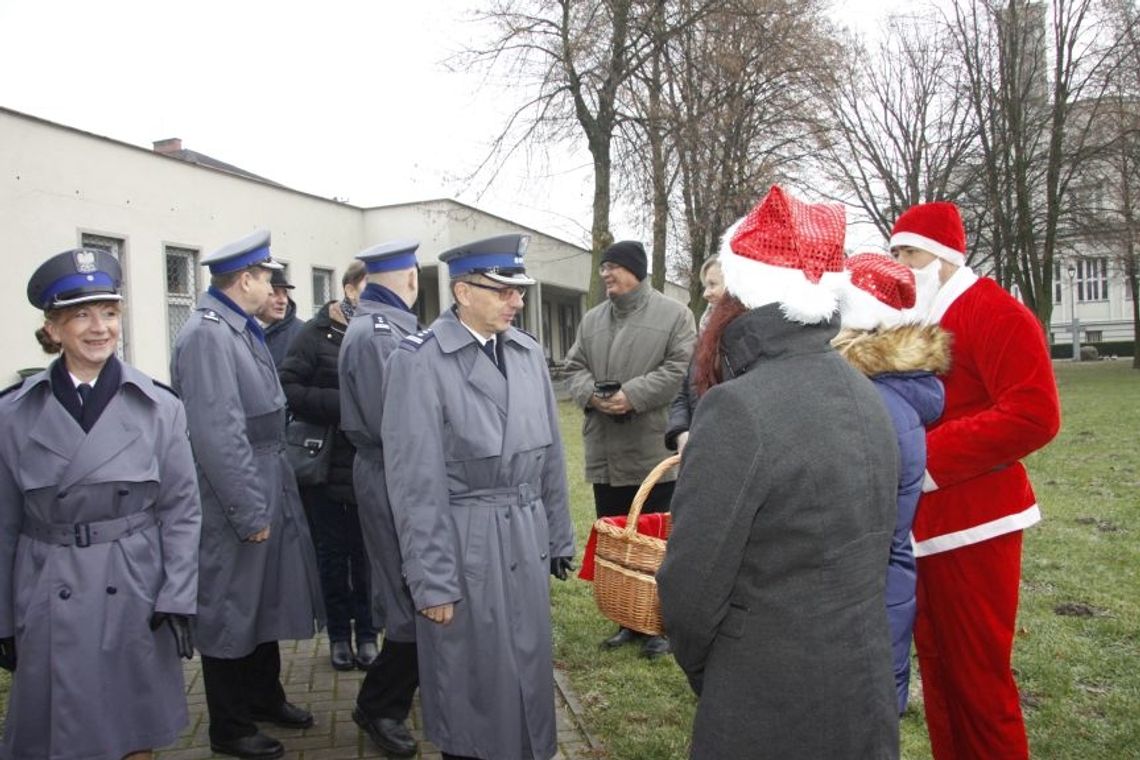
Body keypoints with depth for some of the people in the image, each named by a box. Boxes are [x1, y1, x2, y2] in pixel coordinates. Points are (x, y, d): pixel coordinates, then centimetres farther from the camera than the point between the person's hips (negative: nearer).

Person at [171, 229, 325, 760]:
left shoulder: (241, 329, 10)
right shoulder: (207, 334, -20)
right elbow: (217, 435, -24)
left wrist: (268, 502, 15)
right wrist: (250, 514, -20)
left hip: (266, 490, 9)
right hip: (235, 502, -9)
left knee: (265, 597, 21)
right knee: (230, 611, 6)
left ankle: (265, 697, 39)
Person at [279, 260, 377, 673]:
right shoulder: (317, 334, -5)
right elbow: (285, 387, -12)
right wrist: (338, 403, -19)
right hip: (327, 469, -2)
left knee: (367, 556, 11)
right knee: (332, 557, 12)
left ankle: (366, 632, 26)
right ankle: (339, 634, 28)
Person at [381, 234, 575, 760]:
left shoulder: (529, 353, 5)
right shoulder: (420, 360, -12)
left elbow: (550, 456, 11)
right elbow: (416, 481, -13)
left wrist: (558, 539, 13)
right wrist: (432, 581, -12)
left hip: (527, 538, 5)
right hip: (463, 542, -5)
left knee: (529, 669, 17)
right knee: (471, 679, 10)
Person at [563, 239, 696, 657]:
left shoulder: (673, 314, -3)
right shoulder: (591, 320, 14)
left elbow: (681, 367, -12)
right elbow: (575, 368, 12)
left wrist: (633, 394, -19)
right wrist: (591, 394, -9)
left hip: (654, 451, -5)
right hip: (605, 454, 6)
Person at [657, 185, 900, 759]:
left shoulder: (738, 409, -23)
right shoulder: (863, 394, 3)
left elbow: (690, 584, -20)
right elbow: (867, 548, 8)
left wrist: (704, 674, 0)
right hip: (866, 695, 8)